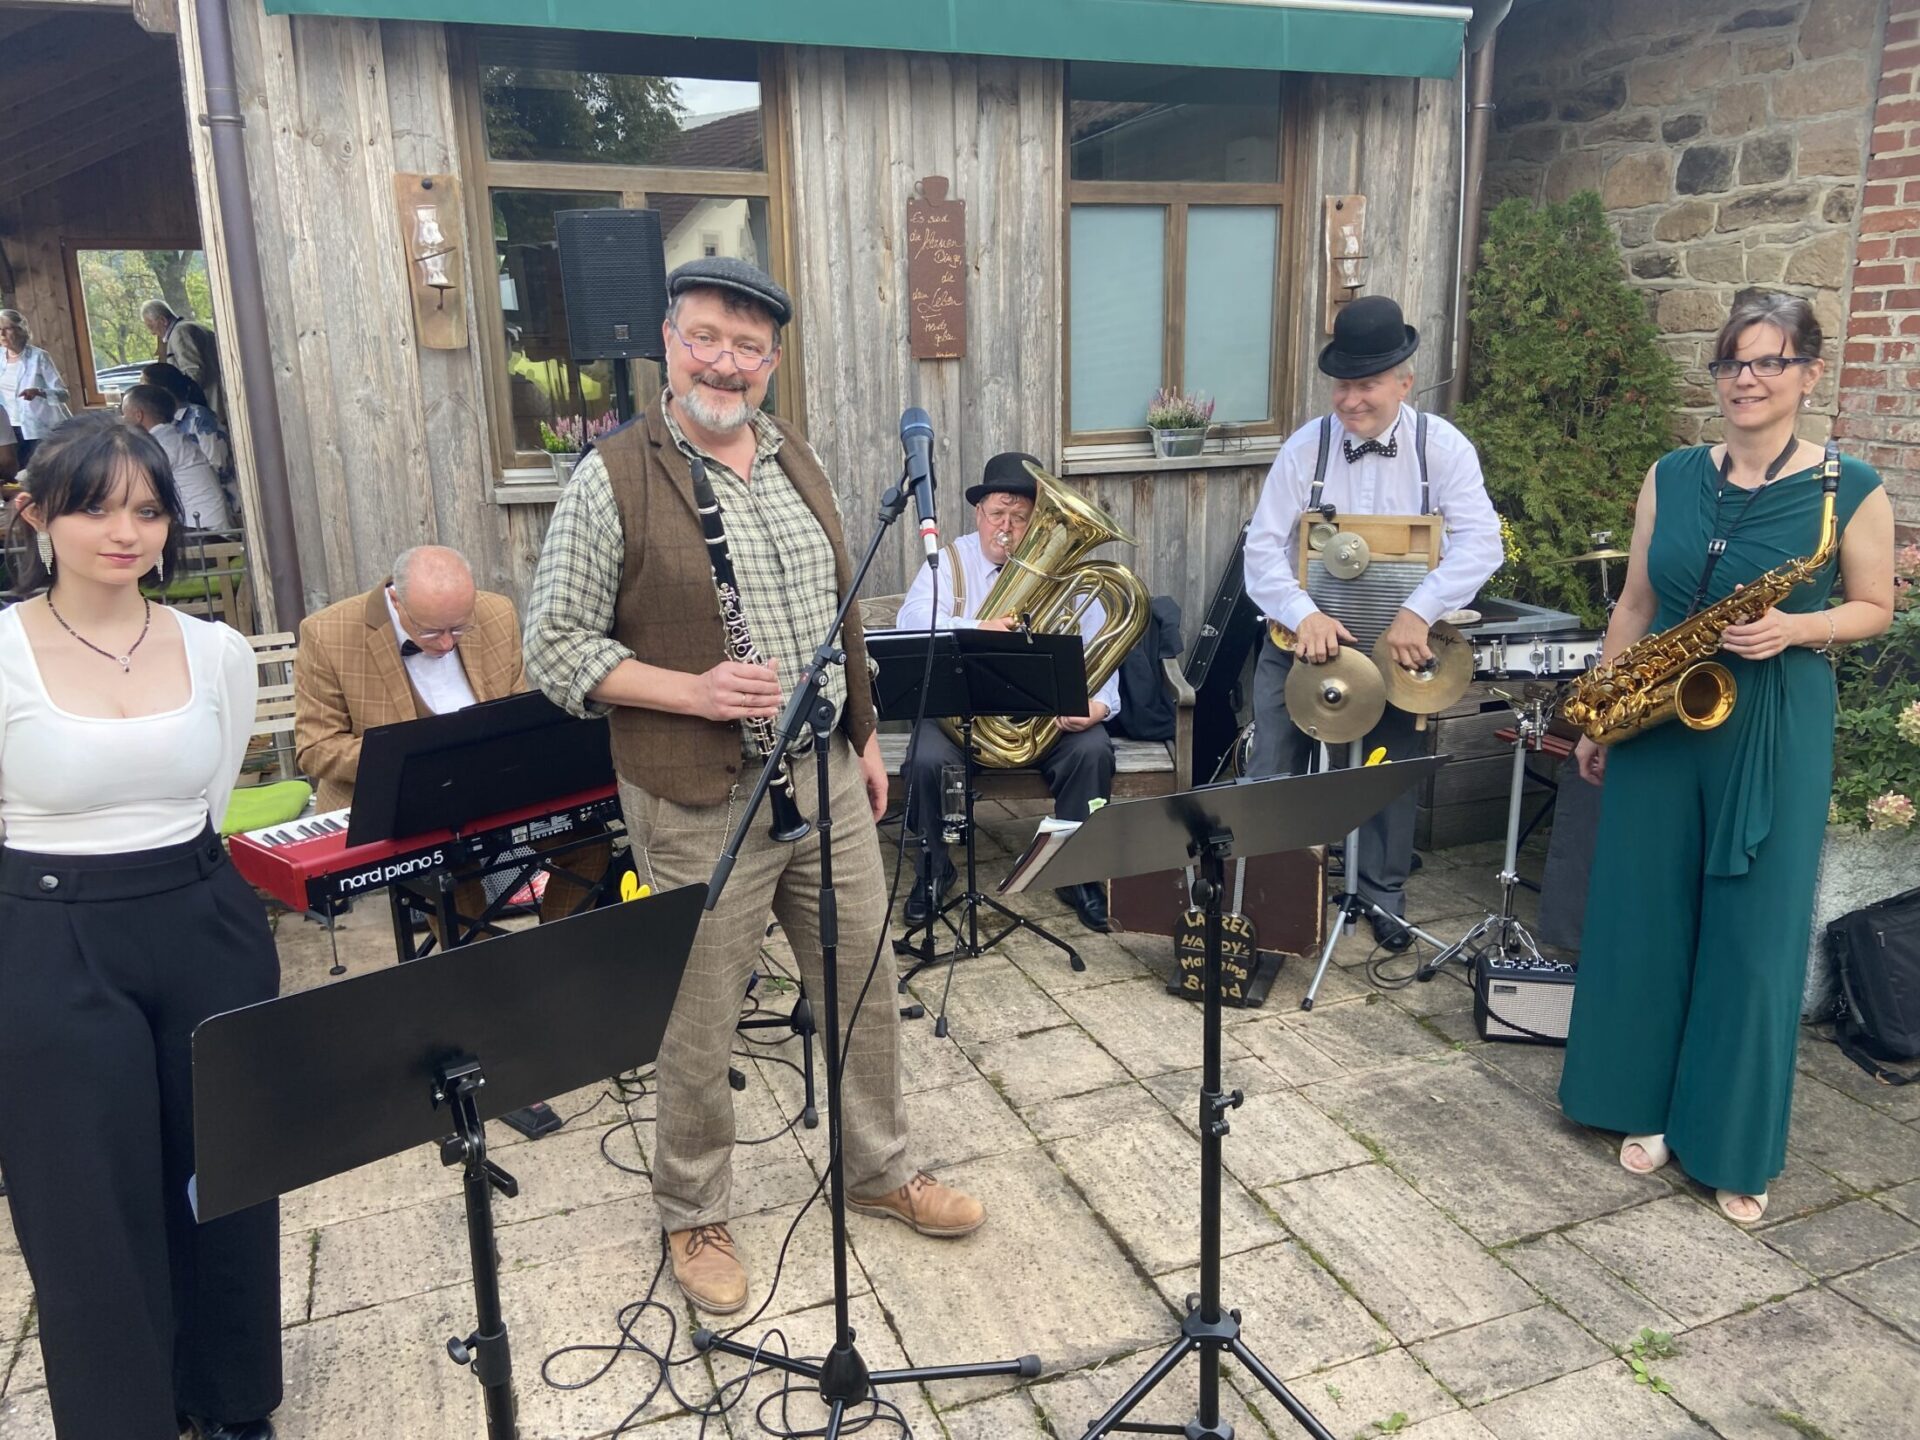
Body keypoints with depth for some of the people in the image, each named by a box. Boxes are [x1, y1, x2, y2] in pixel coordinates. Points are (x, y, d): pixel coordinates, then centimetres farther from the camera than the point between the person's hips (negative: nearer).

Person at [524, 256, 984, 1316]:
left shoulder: (797, 462, 10)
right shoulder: (613, 479, -9)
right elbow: (555, 649, -10)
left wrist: (865, 735, 15)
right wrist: (694, 692, -21)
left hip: (829, 780, 6)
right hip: (702, 802, -5)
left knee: (863, 986, 16)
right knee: (698, 1026, 8)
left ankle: (879, 1170, 38)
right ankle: (695, 1218, 31)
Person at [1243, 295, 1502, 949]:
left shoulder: (1442, 447, -5)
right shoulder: (1306, 446, -4)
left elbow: (1479, 541, -17)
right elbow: (1263, 546, -10)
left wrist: (1417, 612, -31)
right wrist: (1303, 615, -27)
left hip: (1397, 641, 0)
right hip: (1304, 635, 0)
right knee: (1270, 775, 0)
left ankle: (1383, 896, 31)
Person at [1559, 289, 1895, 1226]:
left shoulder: (1850, 490, -6)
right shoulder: (1671, 476, 4)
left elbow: (1875, 608, 4)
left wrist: (1794, 631, -17)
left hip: (1775, 731, -3)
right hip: (1658, 722, 3)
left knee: (1753, 936, 3)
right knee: (1645, 918, 9)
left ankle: (1735, 1147, 18)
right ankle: (1648, 1108, 27)